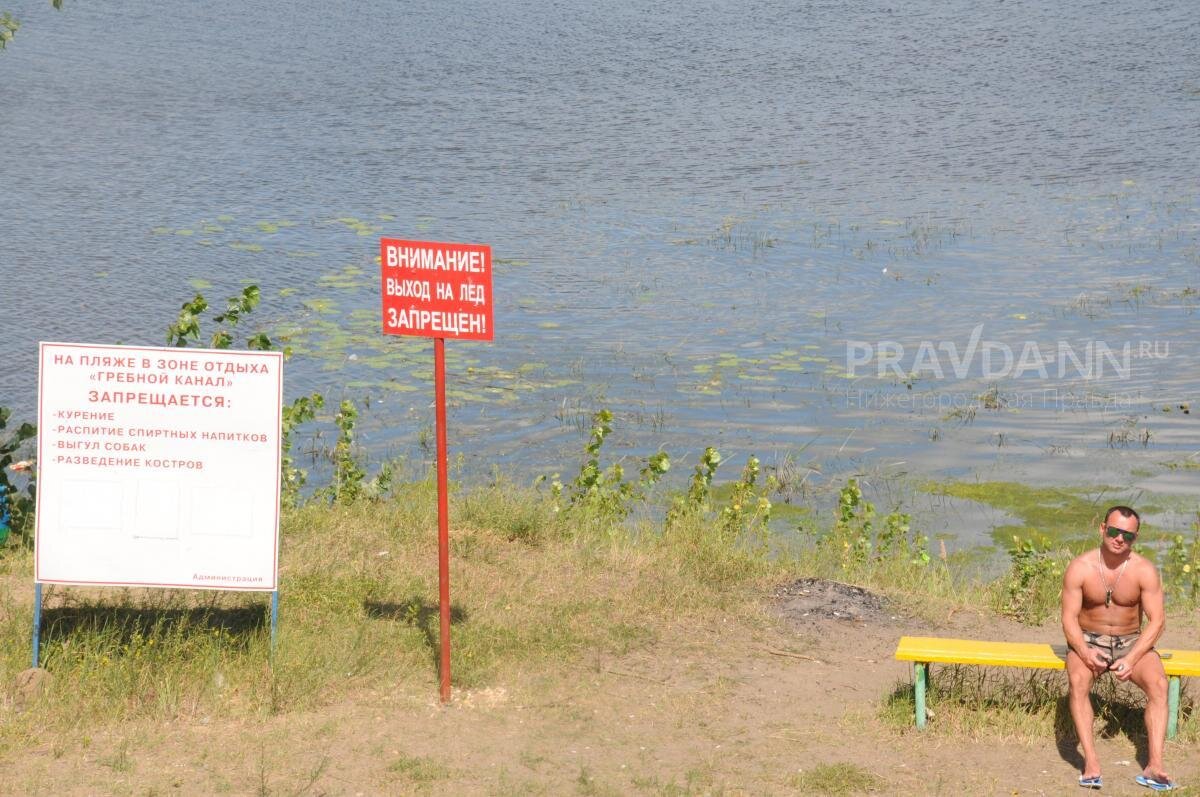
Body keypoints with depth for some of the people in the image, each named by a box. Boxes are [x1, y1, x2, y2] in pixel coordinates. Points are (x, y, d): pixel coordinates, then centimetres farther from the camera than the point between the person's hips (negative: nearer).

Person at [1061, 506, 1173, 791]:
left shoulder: (1145, 571, -11)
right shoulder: (1080, 567, -12)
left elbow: (1156, 621, -12)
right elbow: (1069, 618, -11)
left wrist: (1131, 659, -25)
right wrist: (1084, 652, -30)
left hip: (1131, 641, 1)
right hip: (1088, 640, -1)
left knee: (1159, 683, -28)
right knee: (1078, 680, -33)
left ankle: (1154, 766, -32)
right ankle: (1091, 762, -35)